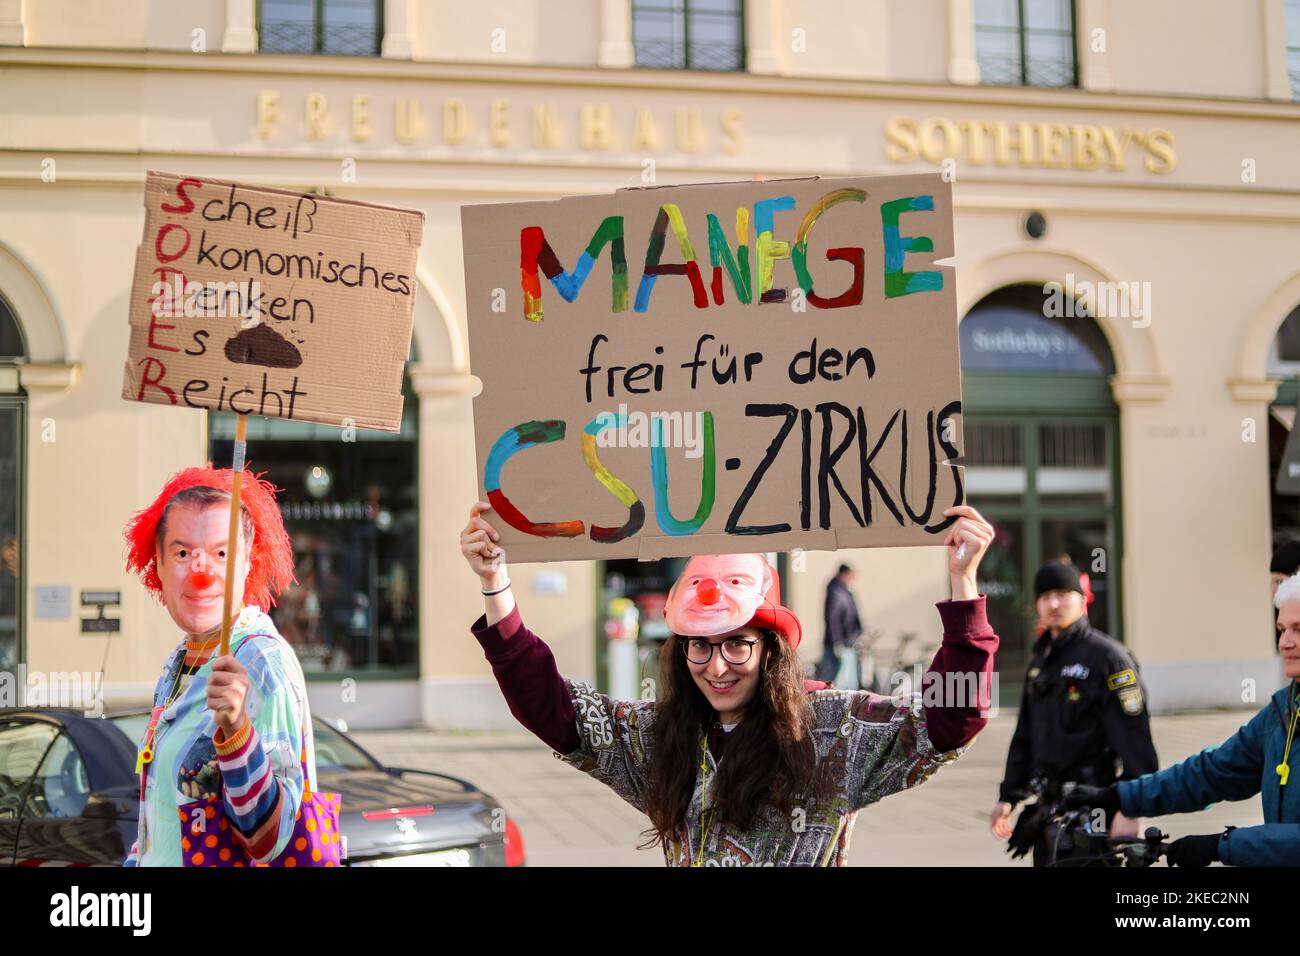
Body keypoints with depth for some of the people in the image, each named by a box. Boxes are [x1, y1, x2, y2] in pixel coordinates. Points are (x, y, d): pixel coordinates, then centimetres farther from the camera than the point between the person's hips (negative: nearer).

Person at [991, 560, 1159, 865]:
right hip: (1048, 805, 8)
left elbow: (1134, 737, -15)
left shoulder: (1107, 656, -9)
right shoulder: (1040, 659, 16)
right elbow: (1024, 737, 22)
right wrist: (1007, 797, 18)